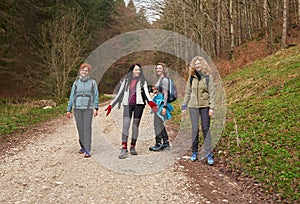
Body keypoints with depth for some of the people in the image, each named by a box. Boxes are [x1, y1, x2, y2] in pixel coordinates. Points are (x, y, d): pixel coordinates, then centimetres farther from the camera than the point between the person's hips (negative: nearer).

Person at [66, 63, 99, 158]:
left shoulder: (93, 82, 4)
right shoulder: (76, 83, 9)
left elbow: (96, 96, 0)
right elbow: (72, 96, 11)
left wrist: (96, 108, -12)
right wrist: (68, 110, 8)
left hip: (88, 108, -2)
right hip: (77, 108, 2)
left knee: (87, 128, -8)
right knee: (80, 128, 6)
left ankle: (87, 150, -8)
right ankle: (83, 146, 23)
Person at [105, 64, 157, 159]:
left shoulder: (142, 81, 9)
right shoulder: (126, 80, 14)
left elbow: (146, 92, -5)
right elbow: (119, 94, 16)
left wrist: (150, 102, -24)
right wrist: (111, 105, 11)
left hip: (139, 104, -1)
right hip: (128, 104, 1)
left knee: (135, 126, 2)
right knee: (125, 125, -12)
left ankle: (132, 147, 12)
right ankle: (124, 149, -17)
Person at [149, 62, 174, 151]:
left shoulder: (164, 79, -11)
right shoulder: (159, 79, 16)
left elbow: (165, 94, -16)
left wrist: (164, 107, -20)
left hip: (161, 104, -10)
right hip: (158, 103, 10)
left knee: (158, 124, -7)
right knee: (160, 124, 12)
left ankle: (158, 144, 0)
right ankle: (166, 143, 19)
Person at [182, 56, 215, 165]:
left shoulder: (208, 76, 0)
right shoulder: (191, 77, 7)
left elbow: (211, 93, -2)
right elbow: (187, 92, 11)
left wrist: (211, 107, -8)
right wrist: (184, 106, 8)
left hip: (205, 105, -1)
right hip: (193, 106, 2)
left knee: (206, 129, 1)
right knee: (195, 128, -1)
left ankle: (209, 155, 5)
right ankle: (194, 152, 14)